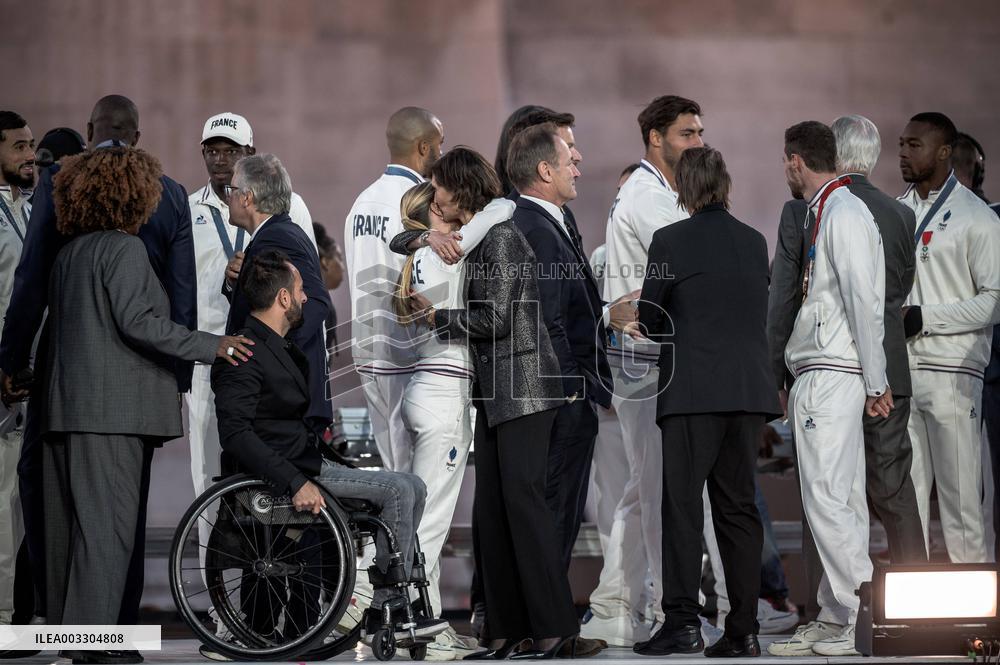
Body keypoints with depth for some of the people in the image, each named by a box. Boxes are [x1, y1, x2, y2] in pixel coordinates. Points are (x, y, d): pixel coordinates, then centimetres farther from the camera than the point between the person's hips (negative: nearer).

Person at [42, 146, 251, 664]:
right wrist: (211, 346, -13)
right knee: (108, 522, -9)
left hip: (66, 403, 9)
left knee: (69, 520, 10)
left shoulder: (69, 253, 18)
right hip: (111, 406, -9)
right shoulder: (124, 248, -8)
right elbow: (136, 321, -15)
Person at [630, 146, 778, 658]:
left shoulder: (670, 241, -6)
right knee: (739, 507, 8)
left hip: (693, 390, -5)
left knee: (682, 504, -1)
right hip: (749, 390, 5)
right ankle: (744, 631, 7)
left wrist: (650, 328, 23)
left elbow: (649, 319, 0)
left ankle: (682, 621, -8)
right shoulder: (755, 242, 8)